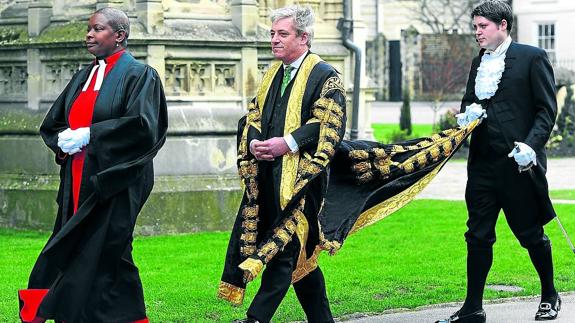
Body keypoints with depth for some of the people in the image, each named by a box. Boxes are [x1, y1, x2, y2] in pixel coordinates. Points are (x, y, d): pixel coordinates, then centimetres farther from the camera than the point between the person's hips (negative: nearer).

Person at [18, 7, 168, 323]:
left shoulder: (139, 75, -3)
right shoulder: (83, 78, 17)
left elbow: (142, 125, -18)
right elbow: (51, 125, 19)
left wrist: (89, 135, -18)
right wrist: (64, 140, -4)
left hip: (113, 185, -7)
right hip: (77, 184, 7)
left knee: (103, 259, -7)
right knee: (70, 259, 5)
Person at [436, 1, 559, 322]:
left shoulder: (532, 57, -4)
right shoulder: (479, 62, 15)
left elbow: (547, 109, -7)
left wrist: (531, 145, -19)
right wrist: (469, 112, -2)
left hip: (519, 163, -6)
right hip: (483, 163, 6)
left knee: (530, 233, 6)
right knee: (478, 235, 5)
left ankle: (550, 296, 25)